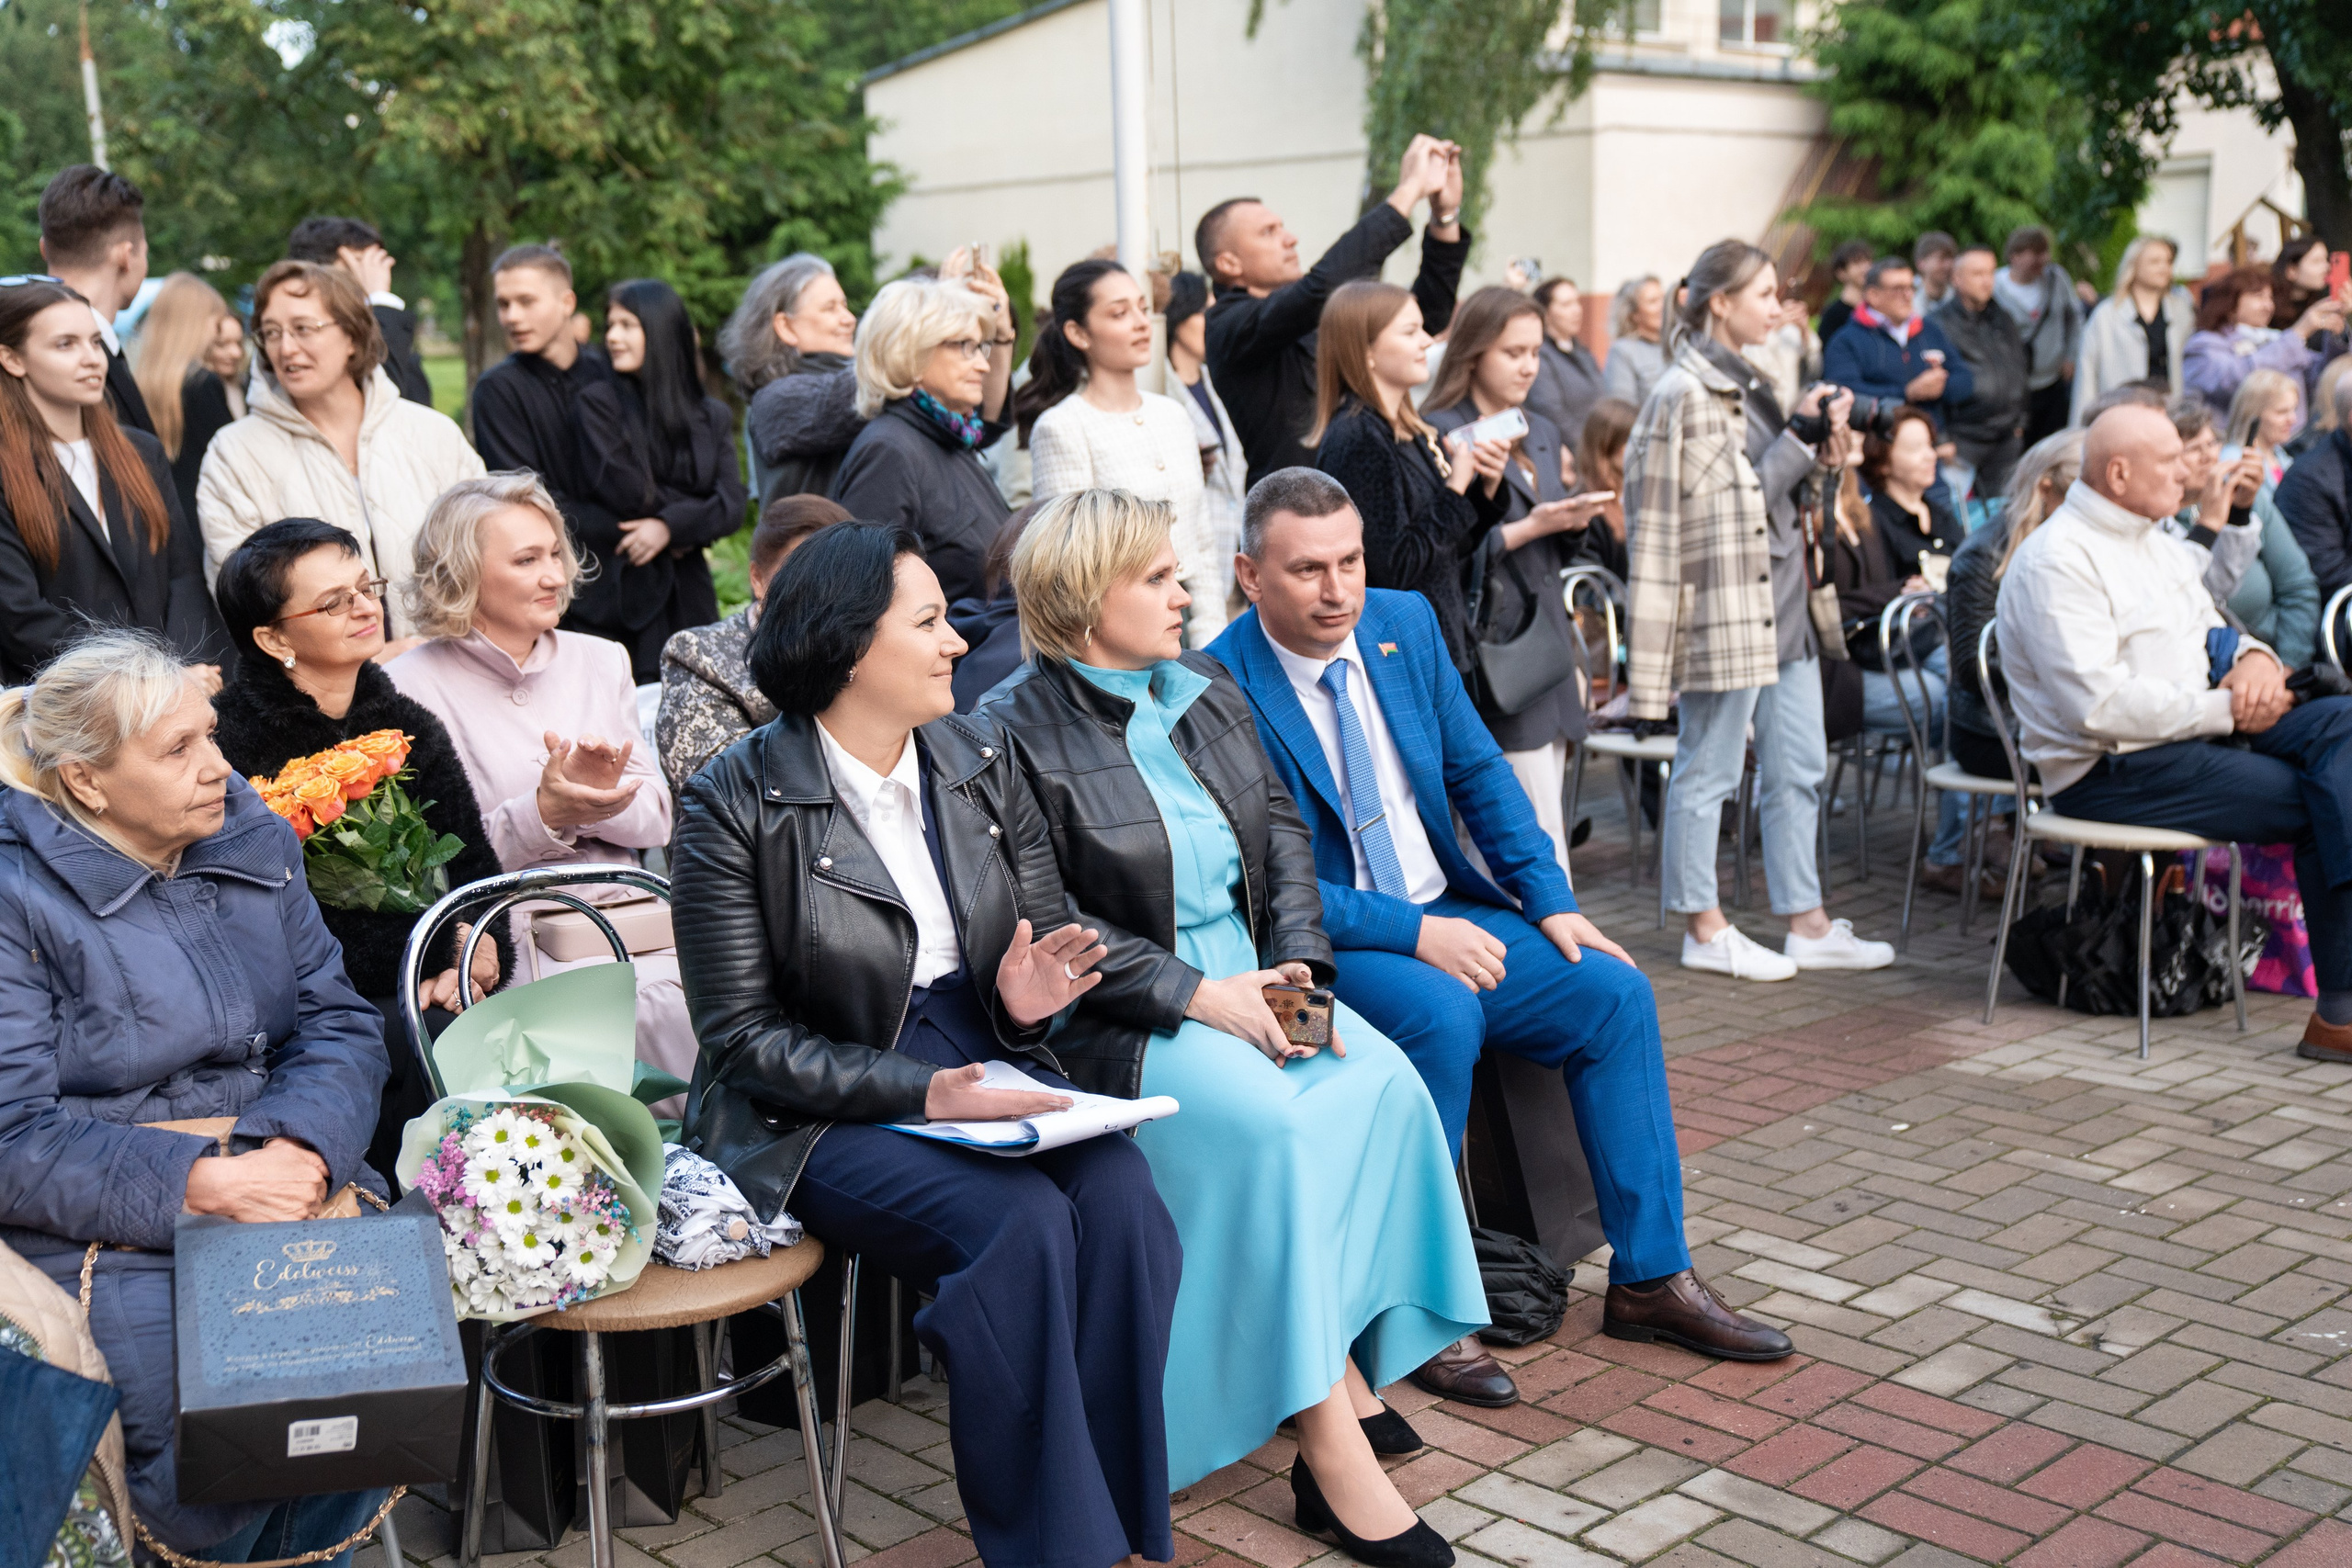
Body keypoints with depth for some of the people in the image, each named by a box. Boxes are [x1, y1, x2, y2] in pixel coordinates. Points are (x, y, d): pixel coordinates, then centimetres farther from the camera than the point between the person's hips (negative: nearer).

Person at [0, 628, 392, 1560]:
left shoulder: (253, 843, 9)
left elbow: (339, 1022, 7)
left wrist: (302, 1145, -14)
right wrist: (199, 1185, -22)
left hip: (292, 1191, 5)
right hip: (105, 1237, -5)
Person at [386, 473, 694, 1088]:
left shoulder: (601, 661, 15)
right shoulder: (411, 688, 0)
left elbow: (658, 819, 12)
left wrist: (603, 800, -10)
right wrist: (543, 813, -17)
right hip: (514, 941, -4)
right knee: (667, 1008, -29)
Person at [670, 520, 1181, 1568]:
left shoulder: (981, 763, 7)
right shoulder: (736, 803, -9)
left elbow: (1044, 950, 15)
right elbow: (744, 1038, -10)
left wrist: (1026, 1002, -10)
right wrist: (923, 1092, -21)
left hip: (979, 1066, 5)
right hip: (820, 1114, -4)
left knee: (1119, 1187, -25)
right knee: (1020, 1221, -30)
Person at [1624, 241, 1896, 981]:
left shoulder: (1748, 385, 16)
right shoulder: (1684, 394, -13)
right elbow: (1741, 503, -16)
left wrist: (1820, 454, 9)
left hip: (1782, 604, 10)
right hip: (1725, 609, -10)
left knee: (1799, 767, 12)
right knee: (1708, 771, 1)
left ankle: (1807, 924, 20)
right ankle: (1705, 928, 12)